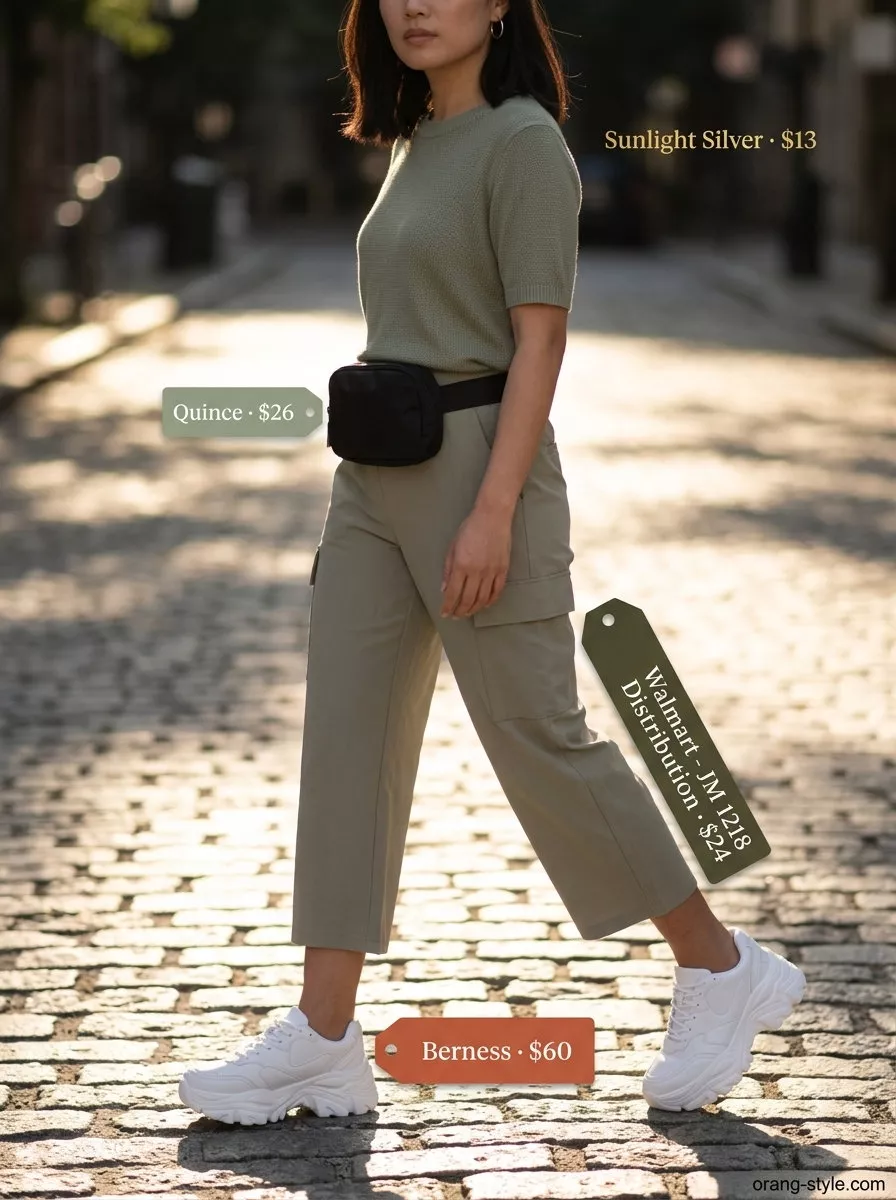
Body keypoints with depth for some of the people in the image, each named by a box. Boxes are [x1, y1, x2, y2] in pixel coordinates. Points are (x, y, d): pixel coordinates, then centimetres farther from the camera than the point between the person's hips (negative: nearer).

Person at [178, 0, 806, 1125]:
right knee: (344, 743, 3)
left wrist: (493, 511, -22)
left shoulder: (522, 143, -10)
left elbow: (539, 339, -16)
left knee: (540, 739, -2)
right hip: (375, 480, 8)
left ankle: (721, 969, 15)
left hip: (476, 467, -8)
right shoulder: (412, 145, 15)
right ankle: (322, 1043, 6)